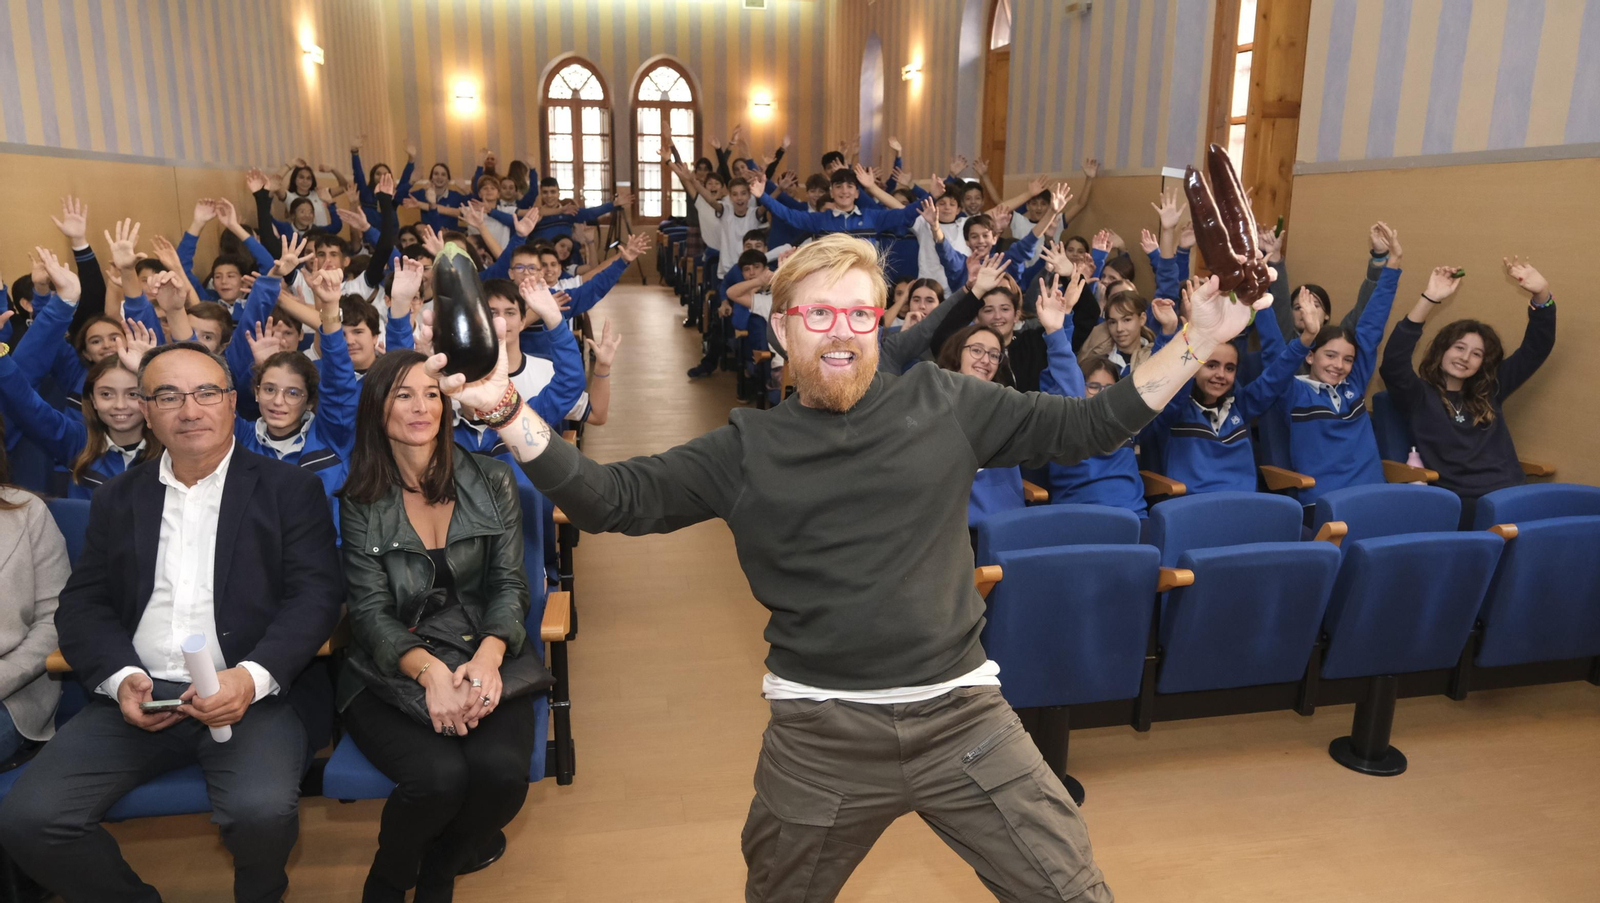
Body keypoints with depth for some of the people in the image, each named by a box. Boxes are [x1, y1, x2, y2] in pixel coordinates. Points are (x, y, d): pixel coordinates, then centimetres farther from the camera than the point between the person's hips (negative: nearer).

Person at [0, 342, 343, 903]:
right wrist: (122, 678, -10)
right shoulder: (118, 499, 16)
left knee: (262, 810, -29)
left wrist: (253, 676, -21)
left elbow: (316, 595, -5)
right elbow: (83, 604, 10)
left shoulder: (290, 489, 4)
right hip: (139, 694, 4)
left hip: (255, 693, -3)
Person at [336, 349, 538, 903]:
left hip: (481, 662, 1)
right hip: (389, 672, -1)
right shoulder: (361, 504, 4)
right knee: (439, 775, -28)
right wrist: (430, 670, -23)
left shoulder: (492, 482, 5)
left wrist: (487, 657, -19)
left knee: (502, 769, -26)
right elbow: (372, 611, -3)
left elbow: (509, 584, 1)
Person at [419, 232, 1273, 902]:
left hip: (961, 716, 0)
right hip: (820, 734, 1)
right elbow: (610, 498, -4)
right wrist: (505, 408, -15)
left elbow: (1087, 425, 3)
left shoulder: (943, 402, 0)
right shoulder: (748, 449, -1)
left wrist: (1199, 338, -4)